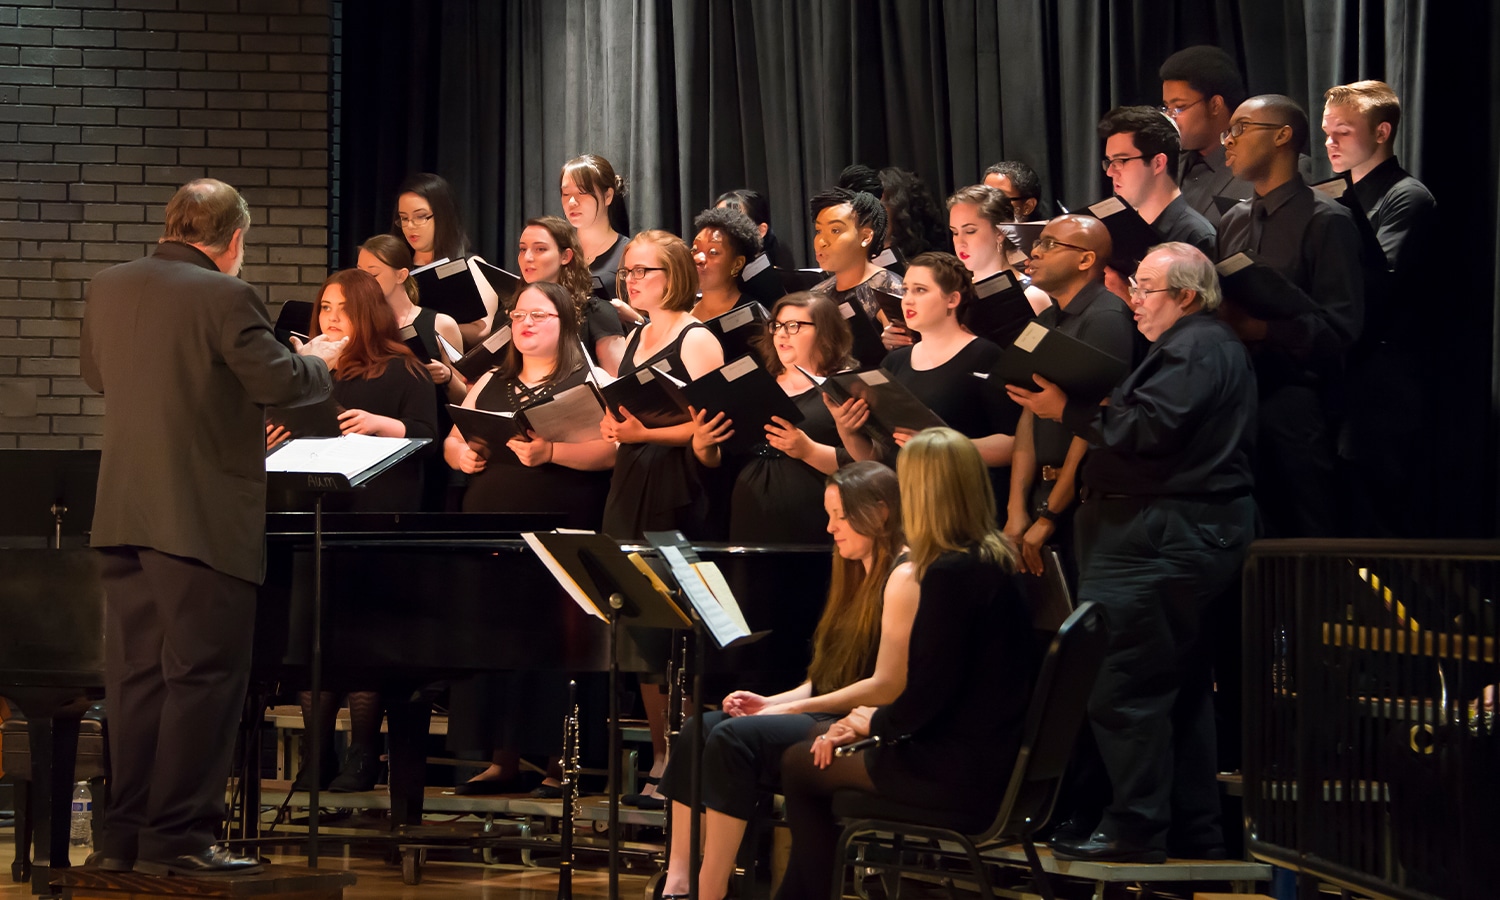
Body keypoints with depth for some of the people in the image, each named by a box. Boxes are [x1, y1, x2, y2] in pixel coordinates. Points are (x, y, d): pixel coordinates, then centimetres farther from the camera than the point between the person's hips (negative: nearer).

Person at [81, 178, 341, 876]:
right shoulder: (224, 296, -14)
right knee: (204, 674, -1)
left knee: (136, 672, 12)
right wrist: (319, 361, 4)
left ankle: (124, 834, 16)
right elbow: (279, 382, -16)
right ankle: (177, 837, -2)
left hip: (122, 515, 7)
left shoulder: (108, 288, 8)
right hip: (202, 517, -7)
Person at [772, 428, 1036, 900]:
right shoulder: (995, 559, 7)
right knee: (817, 742, 23)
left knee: (799, 766, 9)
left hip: (959, 774, -9)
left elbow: (927, 696, -21)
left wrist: (875, 723, -2)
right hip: (994, 756, 9)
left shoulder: (951, 574, -22)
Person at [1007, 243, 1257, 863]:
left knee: (1122, 685, -10)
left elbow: (1146, 429, -21)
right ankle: (1195, 830, 18)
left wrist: (1067, 411, -14)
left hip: (1164, 541, -12)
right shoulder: (1211, 346, 22)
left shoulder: (1192, 351, -12)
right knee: (1182, 686, 14)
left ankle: (1135, 830, -8)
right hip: (1202, 532, 12)